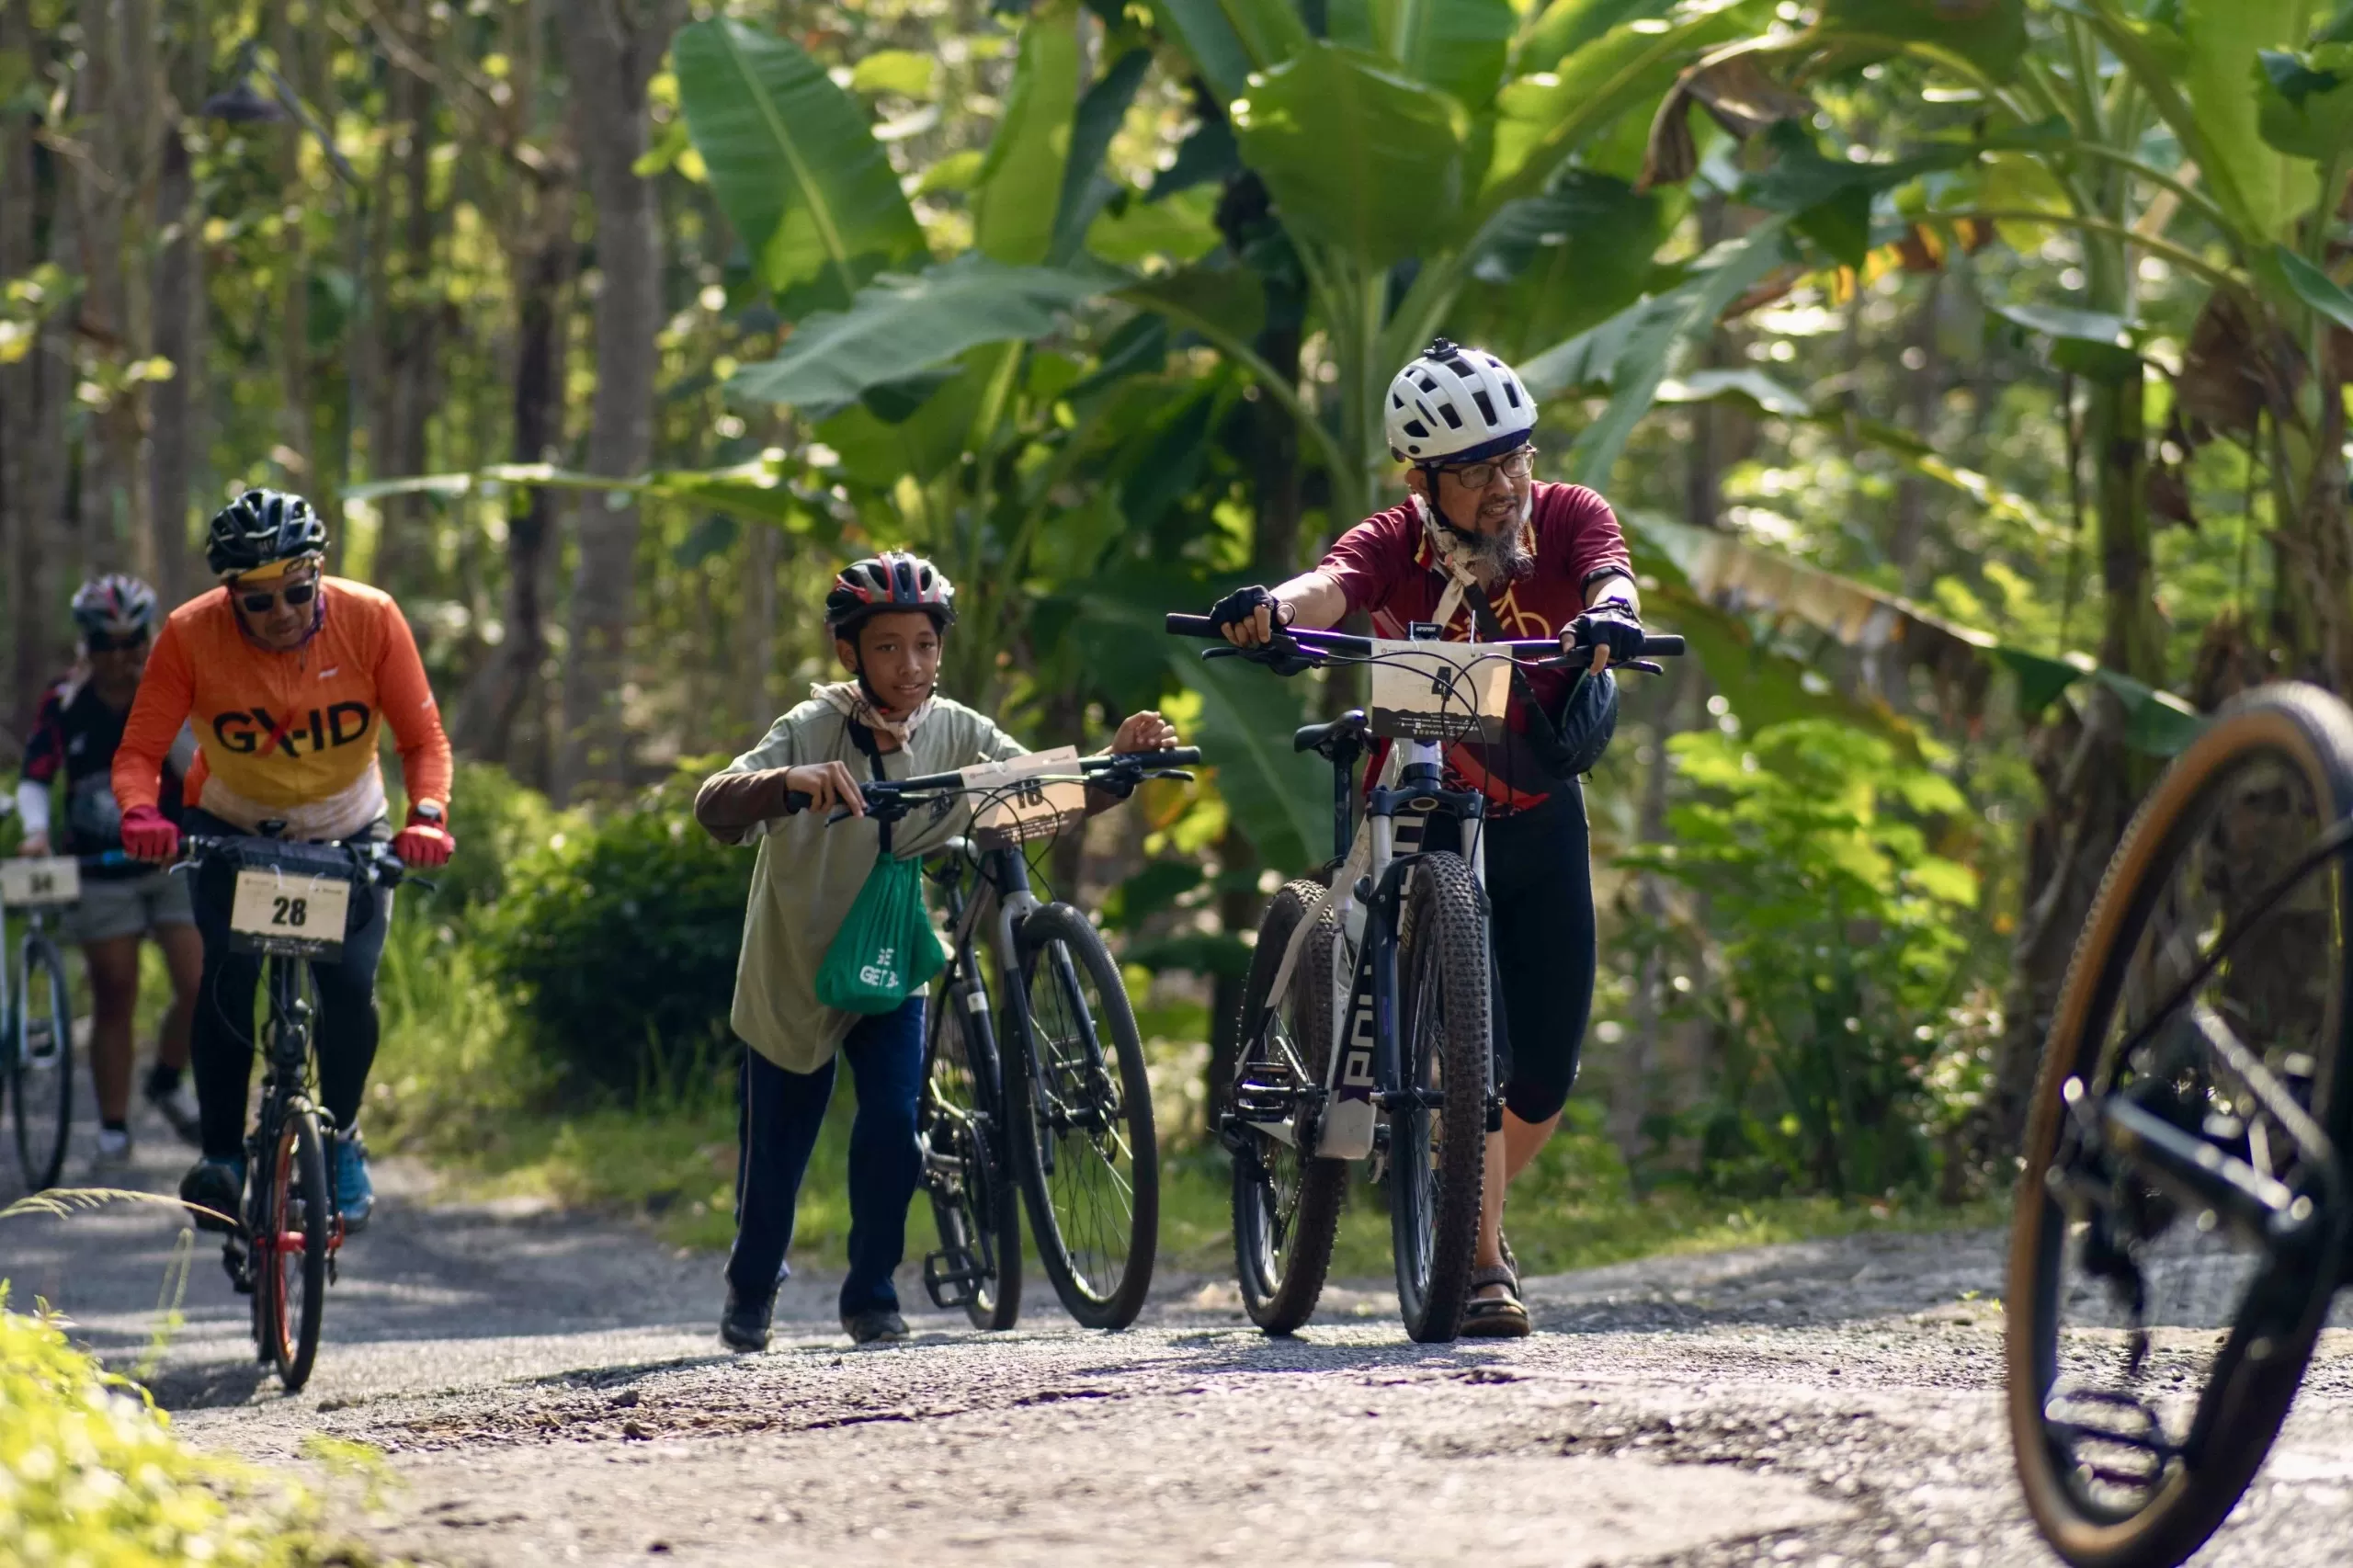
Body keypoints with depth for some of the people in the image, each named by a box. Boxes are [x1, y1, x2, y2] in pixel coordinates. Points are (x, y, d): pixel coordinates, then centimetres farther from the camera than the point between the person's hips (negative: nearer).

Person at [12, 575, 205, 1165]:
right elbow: (34, 779, -8)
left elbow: (194, 769, -18)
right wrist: (37, 830, -26)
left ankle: (168, 1082, 18)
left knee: (201, 990, -10)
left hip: (173, 865, 0)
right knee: (114, 999, -1)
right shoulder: (65, 704, -6)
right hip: (100, 871, 0)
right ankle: (113, 1128, 10)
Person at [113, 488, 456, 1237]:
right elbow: (140, 749, -22)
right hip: (232, 830, 0)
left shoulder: (370, 620, -23)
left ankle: (341, 1137, 10)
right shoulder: (191, 634, -24)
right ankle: (221, 1153, -8)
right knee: (229, 974, -23)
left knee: (349, 984, -17)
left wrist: (428, 814, -38)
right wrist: (140, 811, -44)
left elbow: (423, 738, -19)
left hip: (348, 833, 0)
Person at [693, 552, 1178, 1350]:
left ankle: (872, 1292, 6)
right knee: (777, 1143, 7)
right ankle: (750, 1289, 35)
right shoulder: (813, 731, -21)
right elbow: (713, 808, -33)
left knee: (894, 1120, -15)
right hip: (794, 967, -2)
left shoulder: (956, 734, -10)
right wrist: (790, 782, -53)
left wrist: (1120, 760, -29)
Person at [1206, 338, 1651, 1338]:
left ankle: (1474, 1215, 32)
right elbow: (1331, 587, -37)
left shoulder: (1567, 517, -11)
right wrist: (1273, 609, -61)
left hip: (1541, 819, 3)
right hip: (1424, 822, -3)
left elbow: (1610, 575, -32)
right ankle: (1480, 1267, -11)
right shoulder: (1395, 545, -16)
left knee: (1547, 1070, 5)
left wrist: (1608, 618, -57)